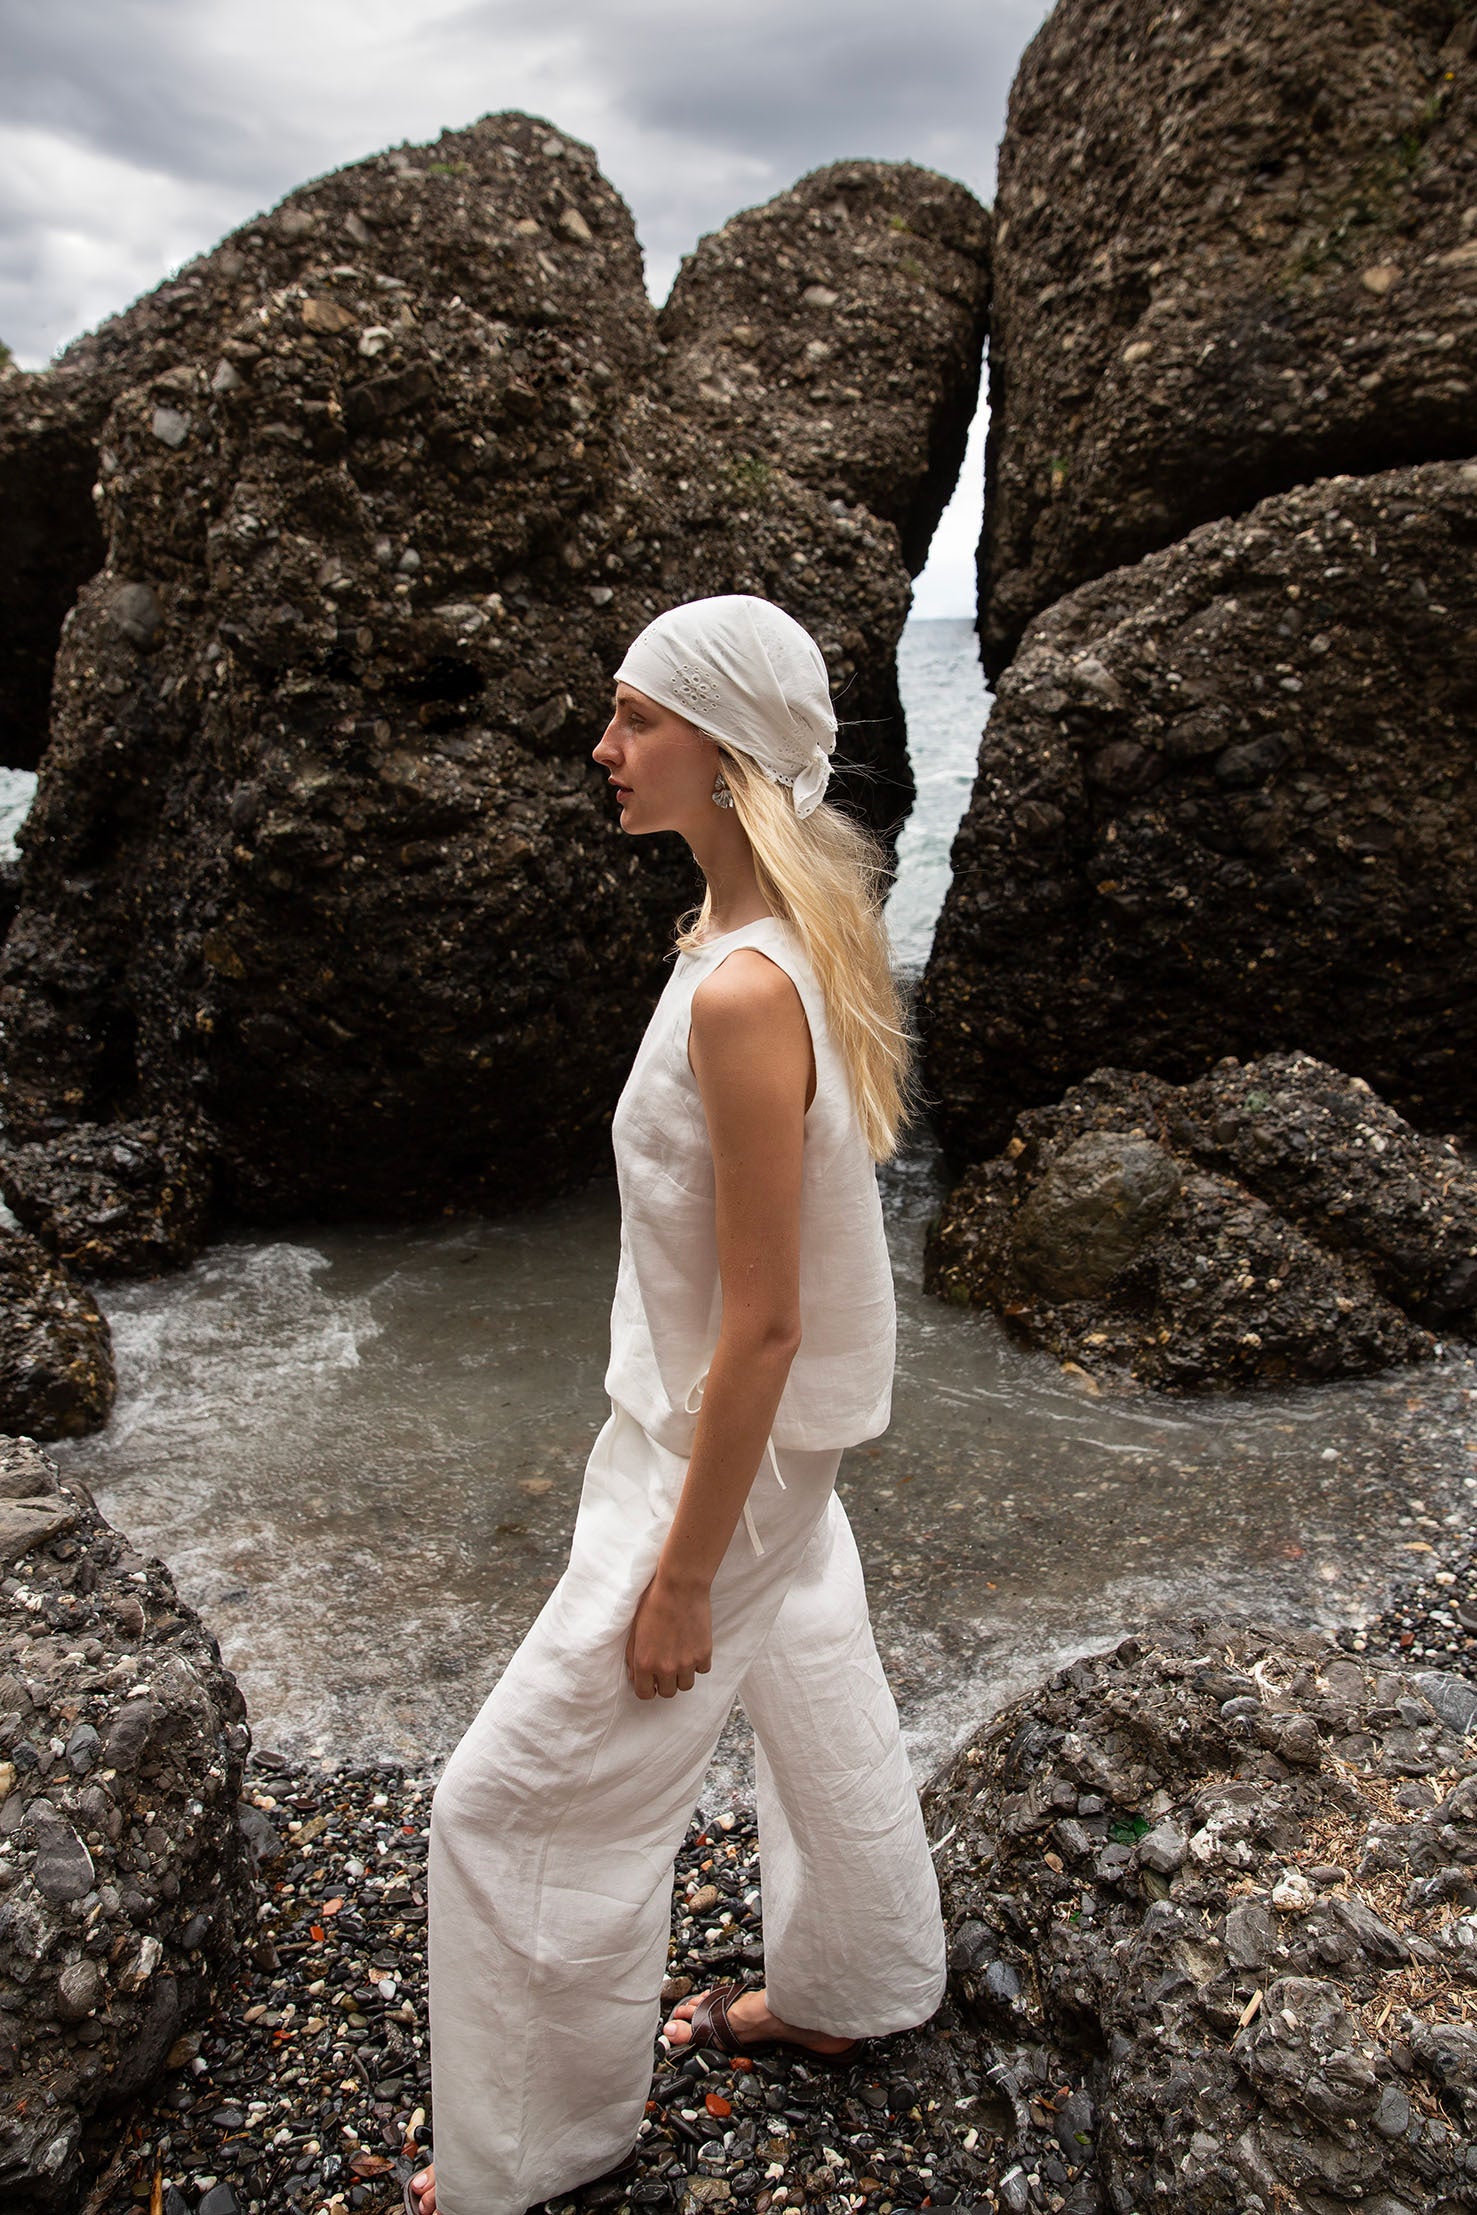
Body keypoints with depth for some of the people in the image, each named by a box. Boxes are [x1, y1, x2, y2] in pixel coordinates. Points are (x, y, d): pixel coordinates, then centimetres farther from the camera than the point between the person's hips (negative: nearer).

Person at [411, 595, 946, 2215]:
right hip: (780, 1441, 10)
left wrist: (680, 1577, -18)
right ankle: (843, 1995, 53)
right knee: (812, 1686, 27)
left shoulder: (741, 996, -31)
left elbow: (762, 1327, -27)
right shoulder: (788, 935, 0)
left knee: (521, 1802, 8)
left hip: (721, 1457, -9)